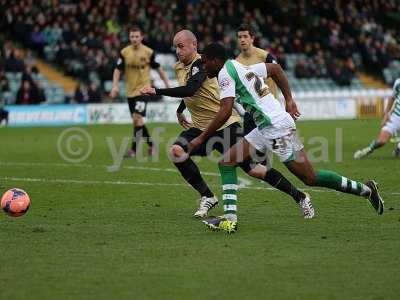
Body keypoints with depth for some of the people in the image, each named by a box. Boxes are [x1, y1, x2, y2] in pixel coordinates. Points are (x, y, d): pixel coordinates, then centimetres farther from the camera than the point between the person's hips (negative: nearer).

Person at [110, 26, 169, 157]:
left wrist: (167, 84, 7)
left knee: (137, 117, -17)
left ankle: (134, 149, -13)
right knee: (137, 120, 10)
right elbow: (118, 70, 3)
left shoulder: (149, 52, -6)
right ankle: (150, 144, 27)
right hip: (130, 90, 4)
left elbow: (158, 68, 5)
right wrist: (115, 86, -11)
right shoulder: (124, 52, -1)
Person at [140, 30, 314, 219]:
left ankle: (300, 198, 11)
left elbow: (189, 90, -36)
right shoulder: (179, 67, 9)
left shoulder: (200, 64, -18)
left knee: (252, 170, -6)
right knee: (176, 151, -19)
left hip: (225, 124, -7)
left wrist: (156, 91, -37)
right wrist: (180, 111, 31)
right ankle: (207, 197, -6)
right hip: (200, 127, 8)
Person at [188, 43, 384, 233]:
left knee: (310, 178, -2)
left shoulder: (225, 73, -10)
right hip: (265, 129, 10)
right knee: (226, 163, 5)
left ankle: (365, 190, 8)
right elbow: (275, 68, 26)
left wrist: (201, 138, -12)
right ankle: (229, 217, -2)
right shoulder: (241, 68, 17)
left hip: (276, 128, -10)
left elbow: (225, 112, -19)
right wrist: (289, 100, 24)